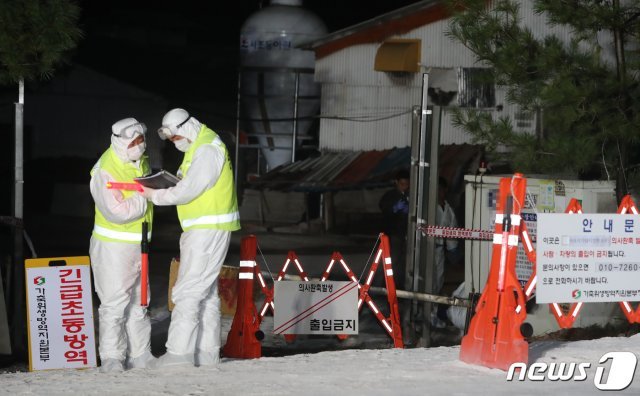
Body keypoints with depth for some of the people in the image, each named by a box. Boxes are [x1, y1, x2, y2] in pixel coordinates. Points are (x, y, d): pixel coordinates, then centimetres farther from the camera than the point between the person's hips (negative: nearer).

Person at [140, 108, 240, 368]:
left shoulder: (208, 150, -17)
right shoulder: (197, 147, 17)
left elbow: (187, 192, -19)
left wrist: (154, 195, -10)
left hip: (209, 230, -11)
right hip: (202, 229, 11)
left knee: (188, 291, -12)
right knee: (206, 291, 12)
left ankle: (179, 353, -14)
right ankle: (207, 352, 17)